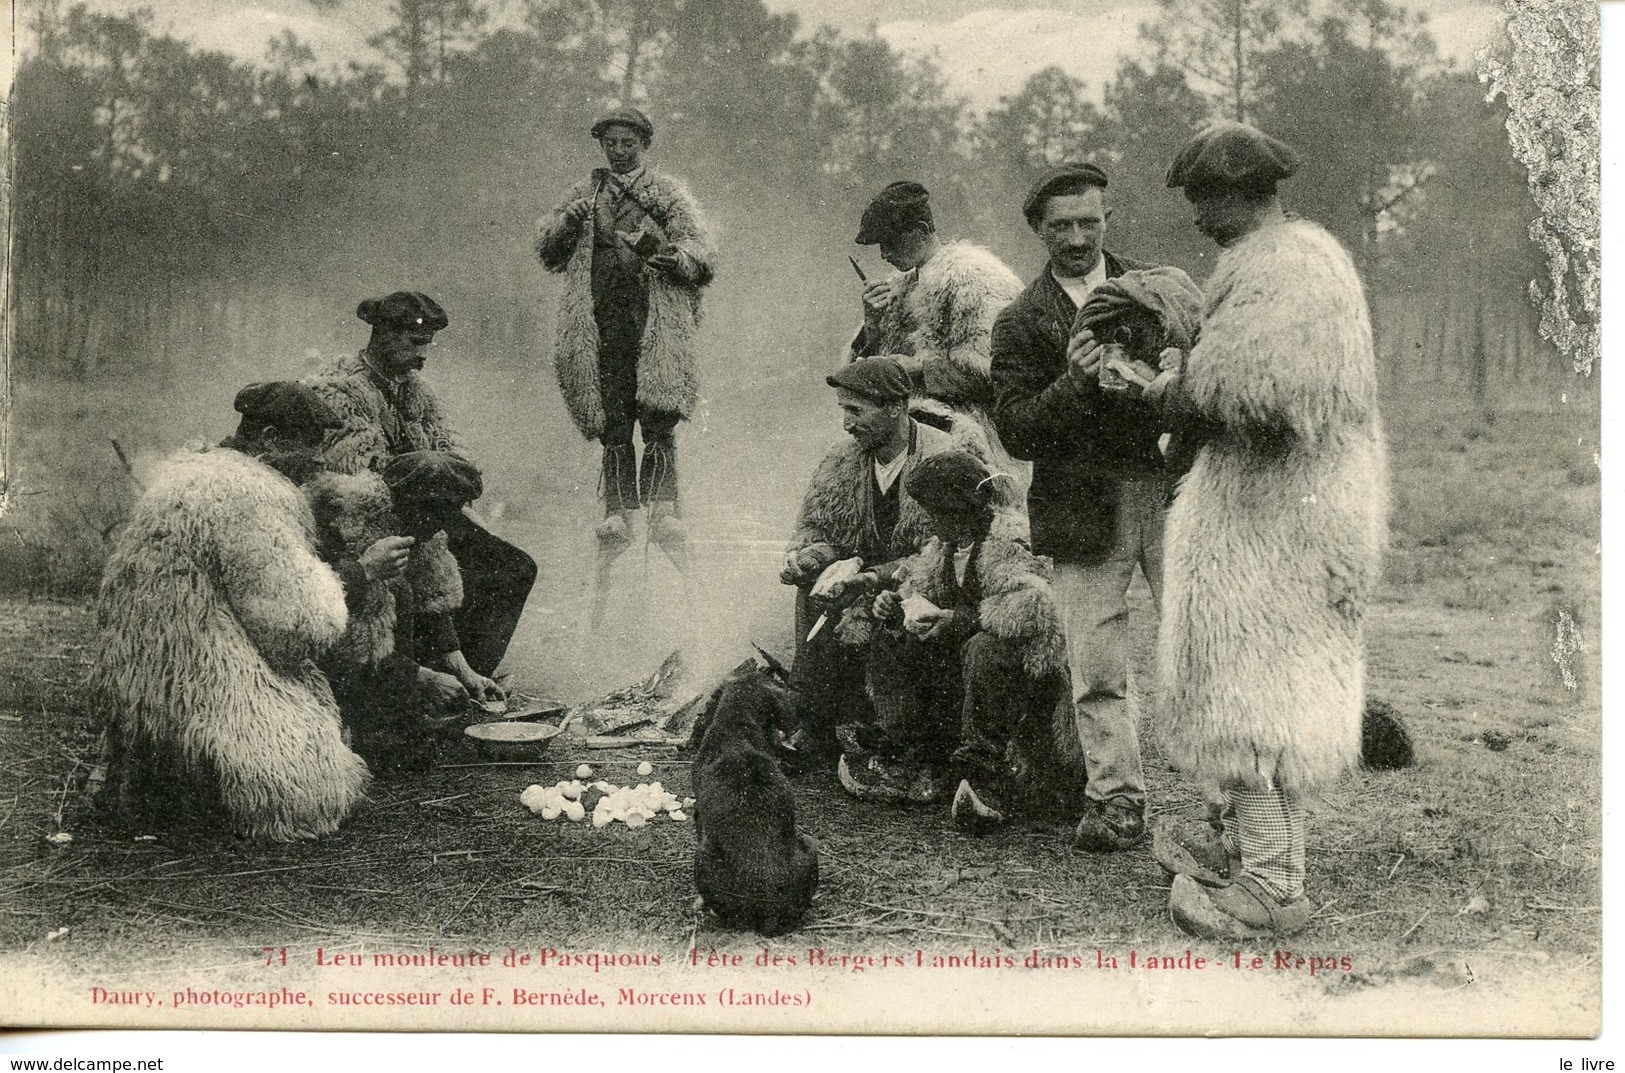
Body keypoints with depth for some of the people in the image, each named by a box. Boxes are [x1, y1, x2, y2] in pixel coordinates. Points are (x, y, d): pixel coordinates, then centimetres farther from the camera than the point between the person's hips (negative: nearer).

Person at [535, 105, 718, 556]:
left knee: (658, 418, -13)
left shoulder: (670, 193, 13)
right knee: (613, 425, -1)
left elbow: (704, 252, 3)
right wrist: (568, 222, -2)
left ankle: (664, 510, -14)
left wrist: (675, 256, -18)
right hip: (601, 324, 2)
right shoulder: (584, 194, 21)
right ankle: (618, 513, 2)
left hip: (657, 323, -2)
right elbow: (547, 251, 19)